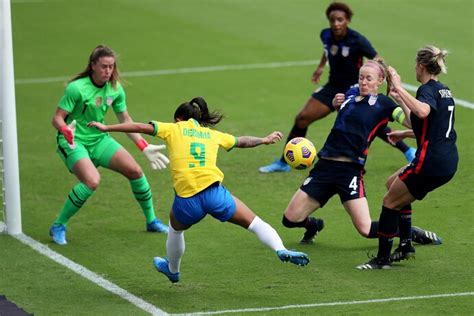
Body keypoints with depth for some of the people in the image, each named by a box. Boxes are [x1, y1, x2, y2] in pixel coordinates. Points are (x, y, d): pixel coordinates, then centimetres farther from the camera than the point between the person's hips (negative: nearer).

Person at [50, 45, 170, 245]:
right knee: (92, 181, -29)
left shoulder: (115, 89, -2)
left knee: (135, 171, -3)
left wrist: (145, 148, 5)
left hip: (99, 140, 6)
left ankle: (151, 221, 20)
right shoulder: (77, 88, -20)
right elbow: (57, 118, -17)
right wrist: (66, 131, -40)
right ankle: (58, 226, -12)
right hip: (74, 143, -6)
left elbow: (126, 121, 9)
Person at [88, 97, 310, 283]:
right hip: (214, 193, 1)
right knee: (254, 222, 14)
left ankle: (172, 270, 49)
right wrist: (264, 140, 53)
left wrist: (107, 128, 18)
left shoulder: (174, 129, 15)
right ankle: (281, 250, -8)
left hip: (187, 200, -1)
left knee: (176, 227, 32)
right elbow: (241, 141, 35)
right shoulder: (211, 134, 22)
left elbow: (140, 128, 10)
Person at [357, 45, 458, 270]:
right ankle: (406, 245, 23)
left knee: (391, 202, 3)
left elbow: (422, 111, -37)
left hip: (431, 162, -9)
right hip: (448, 161, 9)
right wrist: (405, 133, 32)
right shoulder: (444, 91, 17)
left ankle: (382, 259, 6)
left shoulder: (428, 90, -12)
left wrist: (399, 89, -31)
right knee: (394, 184, 26)